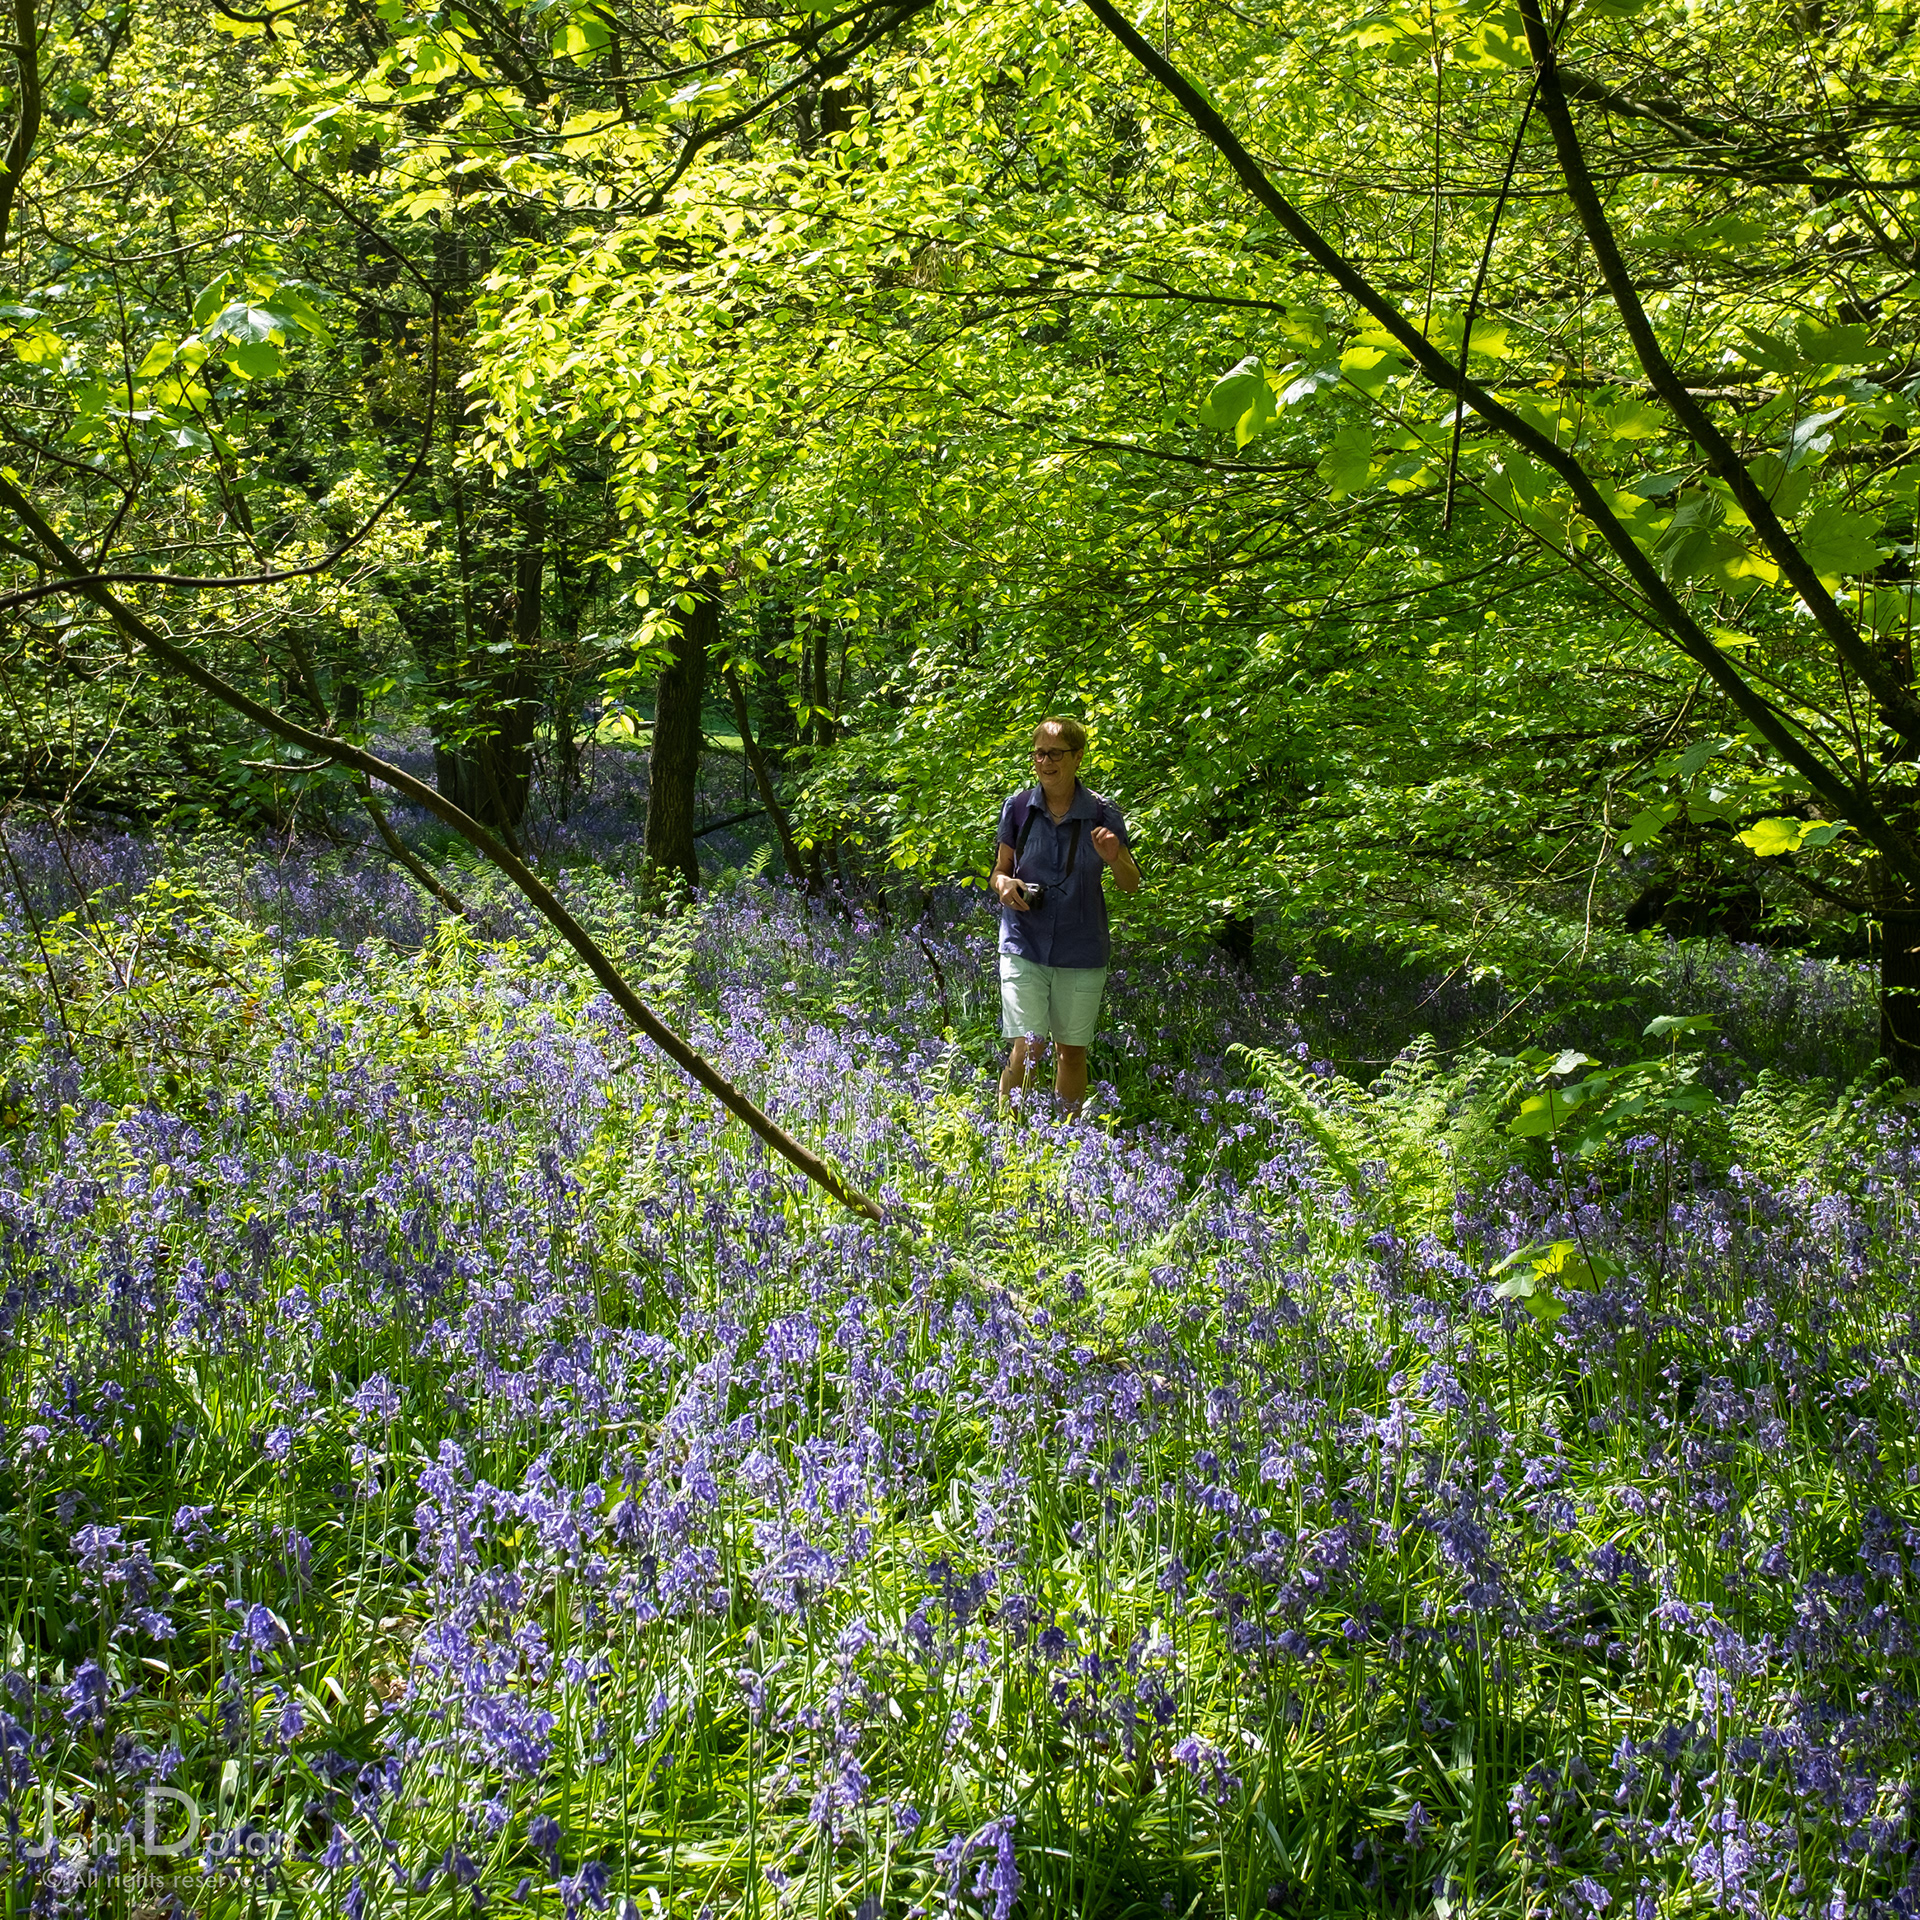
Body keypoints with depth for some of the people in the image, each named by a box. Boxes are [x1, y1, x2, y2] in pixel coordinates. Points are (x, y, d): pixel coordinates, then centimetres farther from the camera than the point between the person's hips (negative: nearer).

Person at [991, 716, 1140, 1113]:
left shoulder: (1101, 814, -3)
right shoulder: (1018, 807, 0)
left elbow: (1131, 885, 3)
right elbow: (1000, 869, 11)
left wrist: (1114, 859, -18)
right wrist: (1004, 885, -13)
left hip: (1081, 952, 1)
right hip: (1024, 945, 0)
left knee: (1072, 1051, 10)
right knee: (1027, 1049, -10)